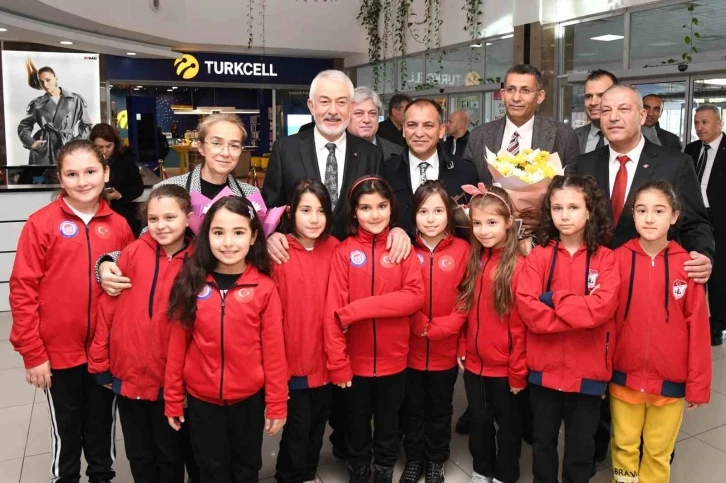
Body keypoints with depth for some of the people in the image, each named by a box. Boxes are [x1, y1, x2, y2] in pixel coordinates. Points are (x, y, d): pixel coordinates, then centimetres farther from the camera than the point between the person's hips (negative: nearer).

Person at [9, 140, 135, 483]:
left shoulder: (118, 226, -1)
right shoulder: (41, 223, -10)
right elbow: (22, 290, -9)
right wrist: (32, 353, -10)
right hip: (58, 352, -2)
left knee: (102, 426, 19)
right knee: (66, 431, 15)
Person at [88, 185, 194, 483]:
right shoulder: (134, 251, -7)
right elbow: (108, 306, -3)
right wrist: (100, 362, -1)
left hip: (170, 379, -1)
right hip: (128, 373, 2)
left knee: (169, 454, 17)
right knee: (138, 454, 19)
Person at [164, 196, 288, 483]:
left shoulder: (264, 288, -11)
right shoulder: (191, 284, -7)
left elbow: (274, 351, -8)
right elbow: (177, 345, -2)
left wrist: (277, 403, -4)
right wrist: (172, 399, 2)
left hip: (248, 399, -1)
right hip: (201, 399, 1)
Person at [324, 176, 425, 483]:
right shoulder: (344, 251, -6)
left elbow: (415, 296, -14)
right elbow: (333, 309, -10)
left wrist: (359, 308, -21)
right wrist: (337, 361, -14)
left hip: (393, 358, 1)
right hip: (355, 359, -1)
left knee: (388, 423, 18)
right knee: (357, 424, 17)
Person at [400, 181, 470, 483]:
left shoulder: (462, 249, -6)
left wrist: (437, 328, -17)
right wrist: (420, 326, -17)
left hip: (446, 350, 0)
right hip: (411, 349, 1)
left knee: (440, 409, 16)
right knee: (413, 409, 15)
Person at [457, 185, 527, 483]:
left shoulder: (518, 266, -18)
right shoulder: (473, 260, 1)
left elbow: (520, 325, -16)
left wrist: (518, 371, -13)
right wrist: (462, 350, 5)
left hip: (504, 367, -5)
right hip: (474, 363, 5)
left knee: (506, 422, 15)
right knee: (479, 420, 21)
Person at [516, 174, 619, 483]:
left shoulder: (605, 258, -4)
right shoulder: (538, 256, -2)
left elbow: (602, 307, -18)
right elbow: (528, 309, -14)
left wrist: (553, 298, -15)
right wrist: (580, 313, -17)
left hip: (588, 370, -1)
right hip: (545, 368, 1)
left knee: (581, 446, 13)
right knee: (543, 440, 18)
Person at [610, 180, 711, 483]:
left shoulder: (687, 265, -8)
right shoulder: (618, 260, -7)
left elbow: (697, 327, -4)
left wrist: (698, 383, -3)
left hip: (670, 381, 0)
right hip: (624, 378, 1)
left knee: (658, 453, 15)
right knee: (624, 447, 16)